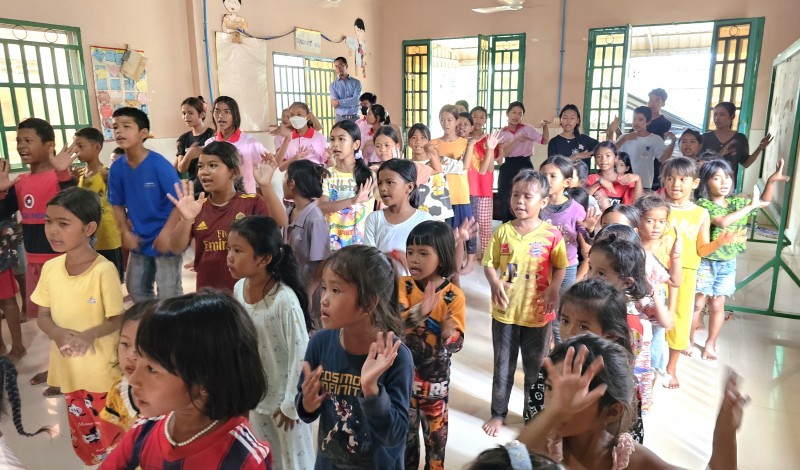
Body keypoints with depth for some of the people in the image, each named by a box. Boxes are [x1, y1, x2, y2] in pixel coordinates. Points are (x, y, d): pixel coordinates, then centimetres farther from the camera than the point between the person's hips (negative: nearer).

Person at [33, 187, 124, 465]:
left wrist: (89, 335, -30)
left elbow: (118, 320, -14)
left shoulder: (104, 270, -19)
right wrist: (57, 333, -15)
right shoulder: (50, 268, -2)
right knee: (83, 437, 21)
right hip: (69, 369, 5)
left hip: (102, 371, -5)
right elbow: (43, 315, 5)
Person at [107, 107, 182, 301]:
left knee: (169, 293, 1)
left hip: (164, 238, -6)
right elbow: (117, 203, 9)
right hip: (139, 239, 6)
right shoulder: (117, 167, -3)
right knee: (136, 288, 19)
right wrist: (125, 232, 1)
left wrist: (167, 233, -21)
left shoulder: (159, 164, -20)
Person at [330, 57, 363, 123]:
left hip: (354, 118, 0)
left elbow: (357, 100, -8)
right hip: (340, 118, 0)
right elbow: (335, 104, -5)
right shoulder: (333, 85, 8)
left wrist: (339, 102, -10)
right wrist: (351, 101, -8)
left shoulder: (356, 82, 7)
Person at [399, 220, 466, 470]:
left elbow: (458, 343, -12)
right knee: (404, 432, 18)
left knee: (436, 433, 16)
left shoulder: (454, 296, -14)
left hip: (435, 376, -1)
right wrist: (418, 313, -44)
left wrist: (448, 337, -35)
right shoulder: (402, 286, -11)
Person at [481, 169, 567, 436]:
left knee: (536, 367, 16)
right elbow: (489, 264, -1)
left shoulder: (552, 235, -10)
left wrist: (553, 289, -17)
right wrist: (495, 284, -20)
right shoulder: (502, 232, -5)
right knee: (503, 366, 16)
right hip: (505, 311, 1)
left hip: (538, 313, -1)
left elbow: (560, 267, -1)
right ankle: (498, 413, 35)